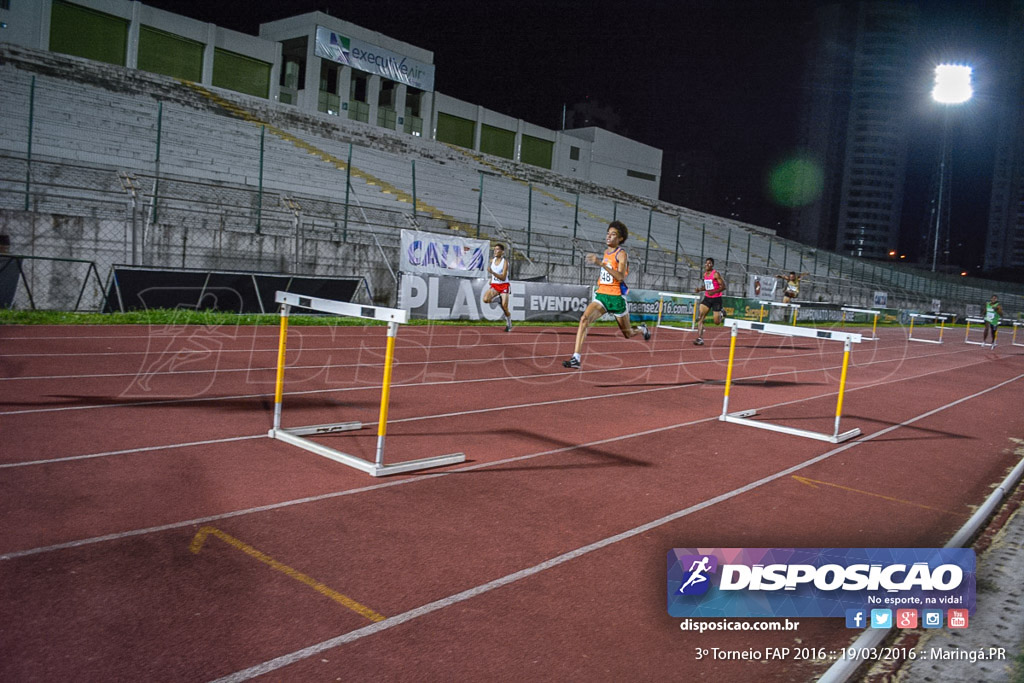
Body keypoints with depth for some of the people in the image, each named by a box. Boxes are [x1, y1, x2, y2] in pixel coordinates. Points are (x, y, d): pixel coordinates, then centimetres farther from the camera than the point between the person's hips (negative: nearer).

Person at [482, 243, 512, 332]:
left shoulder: (505, 261, -13)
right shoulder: (492, 261, 4)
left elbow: (503, 278, -21)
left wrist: (492, 272, -30)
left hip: (503, 285, -4)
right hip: (494, 285, 4)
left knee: (504, 307, -10)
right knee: (485, 299, -24)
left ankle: (509, 324, 13)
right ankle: (498, 300, 8)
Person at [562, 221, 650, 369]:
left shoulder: (621, 253, -11)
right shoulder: (606, 251, 11)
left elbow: (620, 277, -26)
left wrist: (601, 263, -32)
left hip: (616, 297, -5)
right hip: (601, 295, 5)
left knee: (628, 334, 12)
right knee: (584, 319, -22)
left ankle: (642, 329, 49)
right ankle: (576, 358, -26)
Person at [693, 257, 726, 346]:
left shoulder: (716, 274, -13)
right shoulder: (705, 274, 8)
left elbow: (723, 286, -16)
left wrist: (714, 292, -28)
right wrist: (700, 289, 3)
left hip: (716, 298, -5)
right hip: (707, 298, 5)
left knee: (717, 322, -1)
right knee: (701, 317, -12)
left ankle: (721, 313, 36)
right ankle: (700, 339, -15)